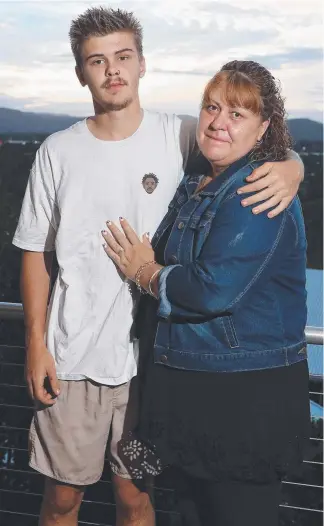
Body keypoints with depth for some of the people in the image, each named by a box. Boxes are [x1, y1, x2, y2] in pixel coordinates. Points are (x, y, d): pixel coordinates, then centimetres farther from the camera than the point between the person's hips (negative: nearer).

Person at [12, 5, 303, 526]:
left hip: (149, 352, 0)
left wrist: (290, 169, -24)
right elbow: (36, 252, 5)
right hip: (72, 354, 1)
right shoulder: (58, 151, 0)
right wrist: (35, 344, 0)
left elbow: (266, 147, 0)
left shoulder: (179, 136, -4)